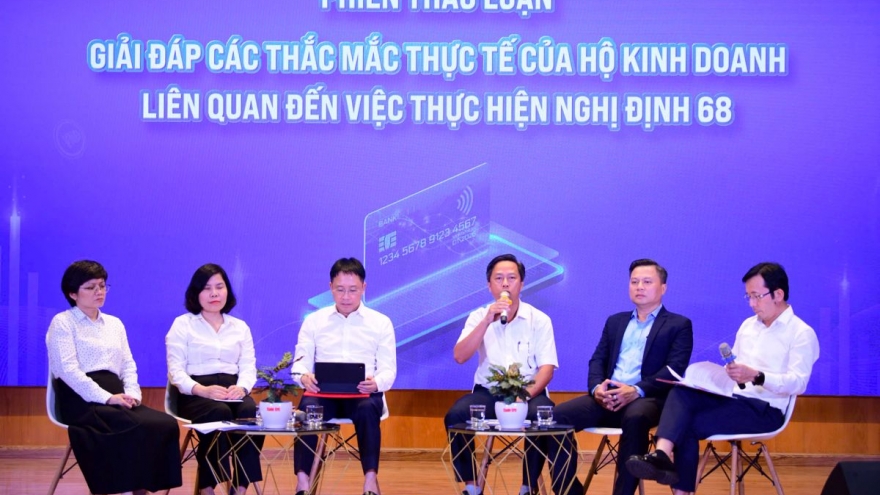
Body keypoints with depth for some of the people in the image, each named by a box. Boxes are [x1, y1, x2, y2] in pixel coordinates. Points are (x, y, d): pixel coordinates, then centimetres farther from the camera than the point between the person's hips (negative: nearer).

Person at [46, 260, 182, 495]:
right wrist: (107, 397, -18)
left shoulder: (114, 324, 23)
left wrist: (132, 394, -4)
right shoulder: (62, 323, 2)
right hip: (82, 400, -6)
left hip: (114, 400, 6)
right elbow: (69, 370, -10)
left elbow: (128, 365, 18)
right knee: (139, 427, -32)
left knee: (166, 424, -24)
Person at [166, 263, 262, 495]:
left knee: (250, 412, -31)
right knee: (220, 412, -35)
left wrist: (241, 387, -15)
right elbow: (176, 371, -2)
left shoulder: (240, 327, 20)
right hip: (195, 395, -3)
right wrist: (202, 390, -21)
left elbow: (249, 367, 9)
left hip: (232, 391, 3)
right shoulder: (182, 324, 8)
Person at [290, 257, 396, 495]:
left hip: (363, 393, -1)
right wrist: (304, 377, -19)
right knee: (308, 407, -33)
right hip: (324, 392, 1)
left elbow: (388, 370, 4)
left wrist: (375, 383, -21)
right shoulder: (313, 321, 14)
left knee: (368, 409, -36)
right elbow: (301, 362, 7)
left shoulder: (381, 322, 11)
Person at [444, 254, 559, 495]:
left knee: (542, 415, -34)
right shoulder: (479, 317, 5)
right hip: (487, 393, 2)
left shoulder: (539, 320, 1)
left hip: (529, 393, -1)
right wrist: (487, 321, -17)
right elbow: (459, 357, -8)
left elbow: (547, 368, -5)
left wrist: (527, 393, -24)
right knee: (455, 416, -27)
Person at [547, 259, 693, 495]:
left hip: (647, 399, -5)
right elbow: (597, 360, 17)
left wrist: (636, 390, -20)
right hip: (607, 398, 5)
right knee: (558, 415, -21)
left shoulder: (679, 325, 10)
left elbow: (674, 369, -4)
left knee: (635, 418, -41)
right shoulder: (615, 322, 26)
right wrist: (597, 387, -8)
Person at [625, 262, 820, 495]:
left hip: (764, 409, -7)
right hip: (732, 398, 7)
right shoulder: (748, 325, 19)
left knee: (690, 424, -23)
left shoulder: (802, 333, -6)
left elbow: (798, 383, -18)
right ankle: (662, 455, -44)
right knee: (681, 393, -24)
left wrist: (756, 376, -33)